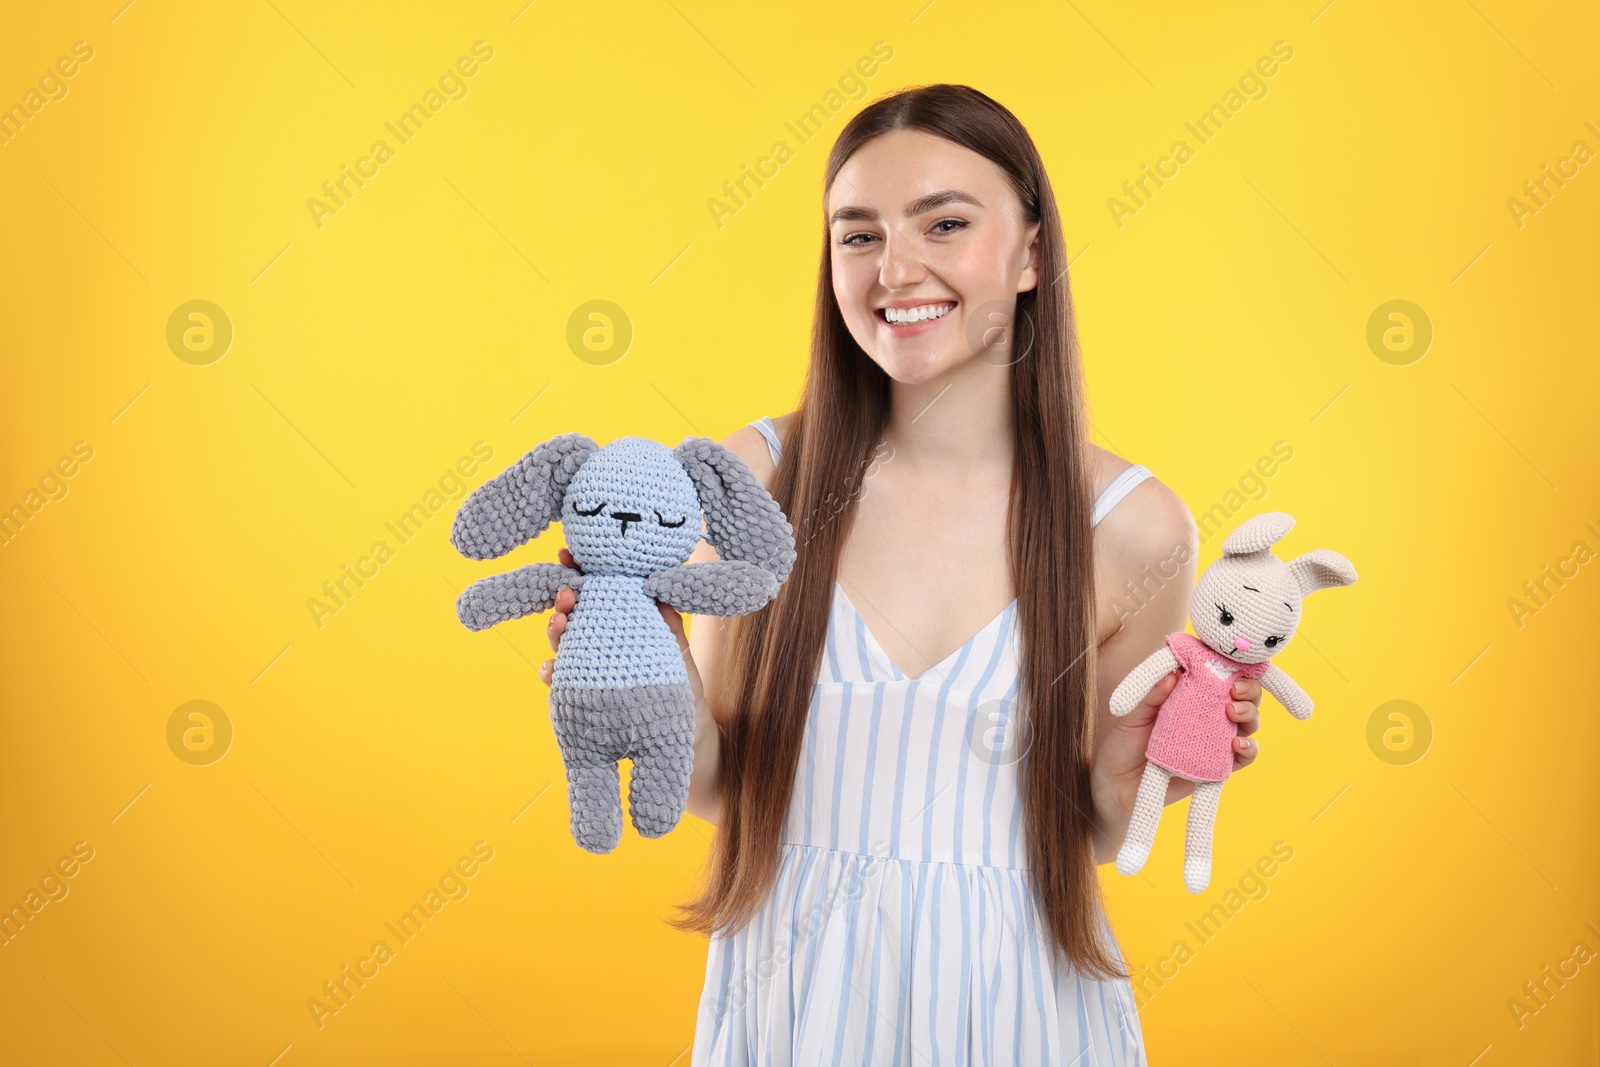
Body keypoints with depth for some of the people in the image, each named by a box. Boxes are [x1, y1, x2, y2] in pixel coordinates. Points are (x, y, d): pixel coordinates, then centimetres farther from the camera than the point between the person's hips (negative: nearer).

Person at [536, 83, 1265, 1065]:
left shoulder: (1133, 528, -10)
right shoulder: (757, 477, -9)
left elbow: (1091, 835, 3)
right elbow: (718, 788, 0)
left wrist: (1126, 782, -17)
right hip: (796, 985, 1)